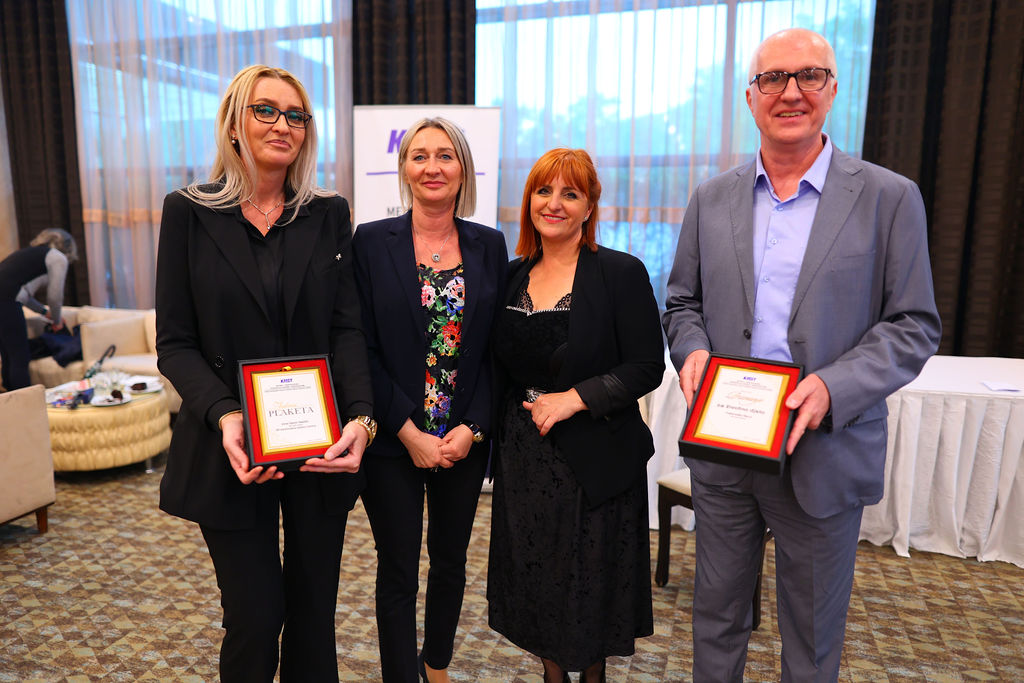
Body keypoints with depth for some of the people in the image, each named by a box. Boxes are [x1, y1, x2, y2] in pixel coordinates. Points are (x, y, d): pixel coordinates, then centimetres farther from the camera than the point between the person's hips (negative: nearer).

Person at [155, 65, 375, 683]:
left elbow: (347, 328, -1)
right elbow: (175, 343, -3)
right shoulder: (189, 213, 0)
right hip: (233, 447, -1)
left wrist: (361, 416, -17)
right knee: (255, 615, 7)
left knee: (314, 607, 14)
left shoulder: (330, 214, 4)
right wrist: (224, 415, -20)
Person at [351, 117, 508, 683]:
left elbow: (497, 349, 1)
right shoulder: (372, 241, -5)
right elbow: (362, 348, -8)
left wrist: (473, 427, -9)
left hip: (465, 439, 3)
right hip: (393, 441, -3)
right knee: (398, 572, 9)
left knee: (450, 562, 19)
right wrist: (409, 432, -13)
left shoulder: (490, 245, 2)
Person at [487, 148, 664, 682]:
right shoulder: (513, 275, 6)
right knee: (535, 580, 15)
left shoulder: (622, 273, -9)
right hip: (523, 455, 4)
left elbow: (647, 367, -12)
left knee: (590, 583, 11)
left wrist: (575, 398, -20)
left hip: (594, 458, -4)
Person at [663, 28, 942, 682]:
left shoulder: (889, 197, -3)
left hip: (824, 451, -2)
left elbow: (914, 326, -4)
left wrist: (834, 387, -20)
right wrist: (692, 351, -11)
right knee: (717, 610, 19)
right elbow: (683, 302, 10)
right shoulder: (712, 199, 5)